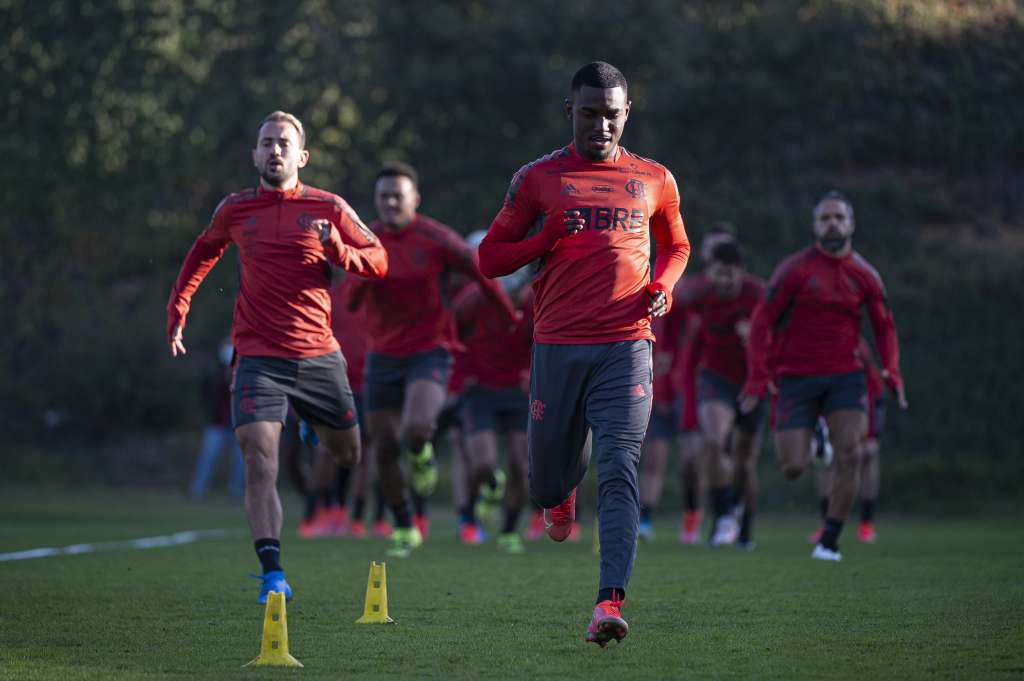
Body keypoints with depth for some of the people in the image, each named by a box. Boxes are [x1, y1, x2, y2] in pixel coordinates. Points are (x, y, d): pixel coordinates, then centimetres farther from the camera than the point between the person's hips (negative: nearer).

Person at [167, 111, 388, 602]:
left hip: (319, 355, 1)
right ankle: (272, 574, -23)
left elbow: (378, 262, 5)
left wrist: (339, 249, -14)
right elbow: (203, 252, 26)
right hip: (259, 357, -1)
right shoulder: (235, 210, 6)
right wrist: (177, 309, 20)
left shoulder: (329, 208, 2)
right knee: (259, 456, -19)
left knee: (347, 455, 15)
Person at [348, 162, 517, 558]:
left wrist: (513, 319, 11)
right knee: (384, 449, 3)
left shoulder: (436, 239, -11)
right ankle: (404, 530, 22)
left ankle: (421, 452, 11)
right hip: (382, 357, 4)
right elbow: (351, 304, -2)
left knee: (416, 429, -28)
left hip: (429, 353, -4)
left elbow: (481, 273, 1)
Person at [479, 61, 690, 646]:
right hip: (557, 347, 1)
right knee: (548, 481, 9)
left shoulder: (653, 180, 11)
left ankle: (611, 603, -24)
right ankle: (561, 493, 48)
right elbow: (490, 258, 8)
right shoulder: (538, 179, 6)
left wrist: (663, 285, 4)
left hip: (626, 345, 0)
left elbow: (677, 245, 27)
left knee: (619, 472, -16)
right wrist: (548, 238, -10)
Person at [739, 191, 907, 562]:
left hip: (845, 374, 2)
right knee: (793, 468, -7)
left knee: (849, 455, -16)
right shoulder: (794, 269, -6)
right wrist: (758, 380, -11)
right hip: (797, 375, -2)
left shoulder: (865, 276, 3)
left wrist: (892, 374, 0)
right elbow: (762, 321, -4)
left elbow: (884, 327, 15)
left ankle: (829, 542, -2)